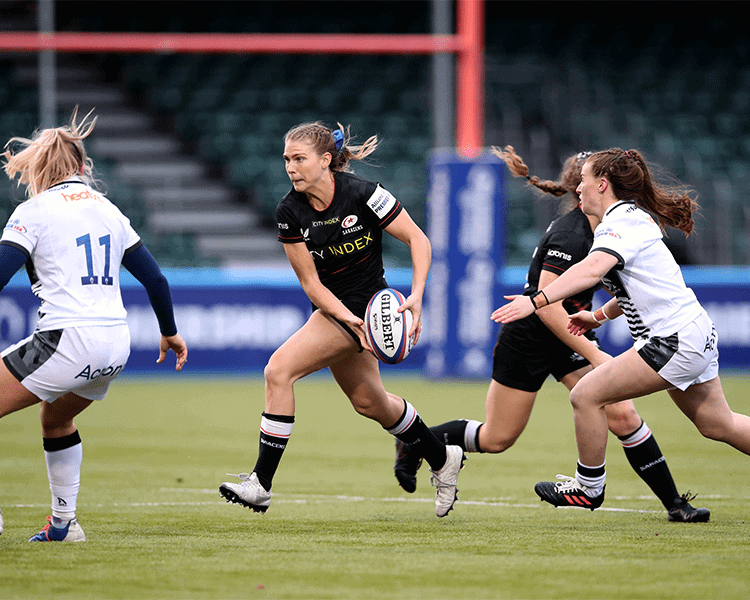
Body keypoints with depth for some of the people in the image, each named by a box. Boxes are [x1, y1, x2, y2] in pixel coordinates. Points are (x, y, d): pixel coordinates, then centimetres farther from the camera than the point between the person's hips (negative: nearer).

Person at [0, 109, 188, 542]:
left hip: (68, 342, -7)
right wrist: (170, 332, 32)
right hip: (117, 346, 7)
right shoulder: (108, 210, 16)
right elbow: (155, 279, 19)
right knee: (56, 418, 30)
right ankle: (64, 523, 28)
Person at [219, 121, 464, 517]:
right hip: (333, 307, 7)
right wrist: (350, 320, -21)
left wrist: (416, 296, -24)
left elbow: (418, 239, -13)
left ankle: (261, 484, -15)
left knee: (279, 369, -20)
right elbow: (311, 283, -6)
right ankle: (442, 460, 46)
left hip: (368, 302, -7)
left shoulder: (362, 194, -21)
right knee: (369, 402, 22)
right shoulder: (289, 212, -8)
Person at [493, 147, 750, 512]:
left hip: (675, 342, -11)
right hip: (696, 334, 11)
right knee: (718, 425, 19)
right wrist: (600, 315, 21)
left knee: (586, 395, -8)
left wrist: (536, 301, -39)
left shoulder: (622, 220, -15)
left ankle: (589, 488, 6)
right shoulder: (633, 217, 17)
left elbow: (593, 269, -33)